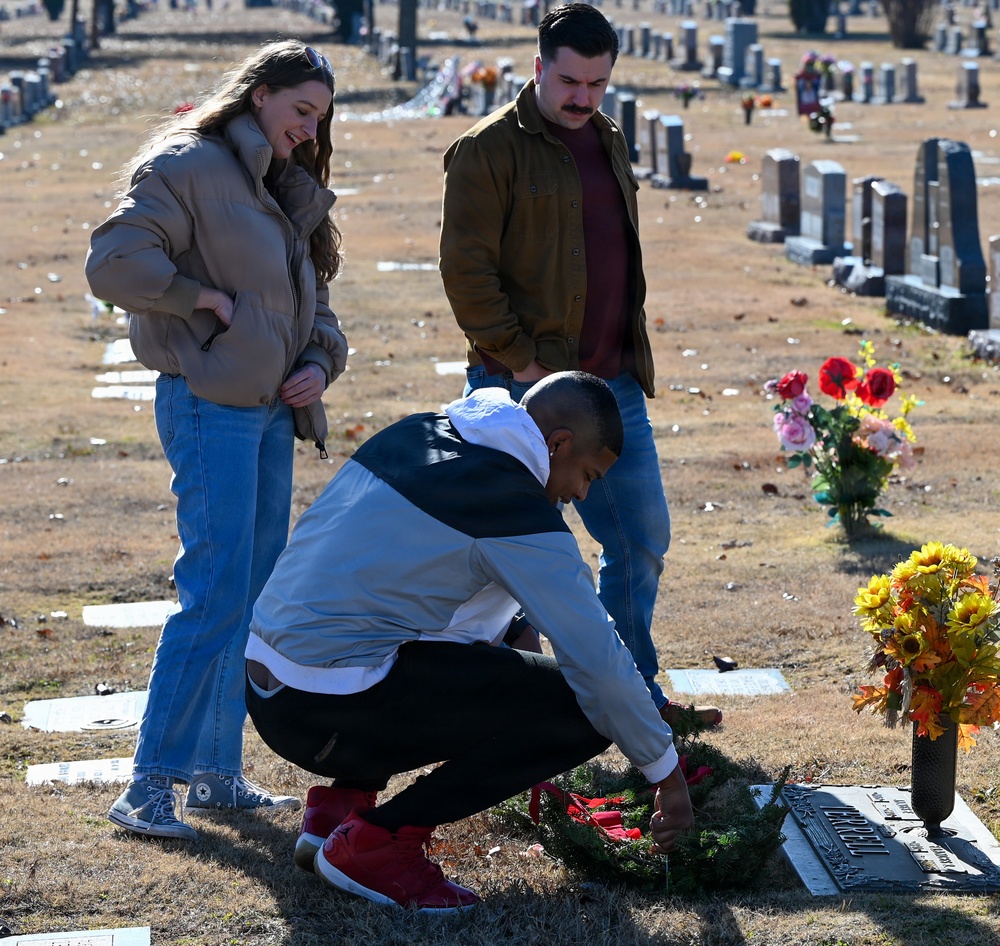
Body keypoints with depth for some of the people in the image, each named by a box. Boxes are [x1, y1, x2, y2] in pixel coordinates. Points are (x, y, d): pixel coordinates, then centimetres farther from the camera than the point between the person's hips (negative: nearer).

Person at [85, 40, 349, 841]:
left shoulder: (289, 192, 19)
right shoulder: (187, 167, -8)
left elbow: (311, 304, 23)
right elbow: (113, 263, -20)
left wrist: (320, 362, 5)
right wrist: (203, 298, -17)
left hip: (273, 411, 9)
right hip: (211, 405, -9)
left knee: (259, 598, 11)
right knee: (216, 595, -13)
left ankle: (219, 772, 19)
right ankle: (150, 786, -8)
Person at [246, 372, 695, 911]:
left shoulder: (413, 435, 14)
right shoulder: (514, 508, -10)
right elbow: (597, 657, -9)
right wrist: (668, 773, 3)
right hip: (329, 714, -9)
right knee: (586, 711, -8)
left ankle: (340, 802, 17)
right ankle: (375, 842, -5)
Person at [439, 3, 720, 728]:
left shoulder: (608, 141, 15)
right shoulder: (490, 150, -9)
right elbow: (466, 268, -14)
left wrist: (630, 357, 16)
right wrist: (521, 362, -17)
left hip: (615, 386, 7)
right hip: (526, 388, -7)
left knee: (642, 539, 12)